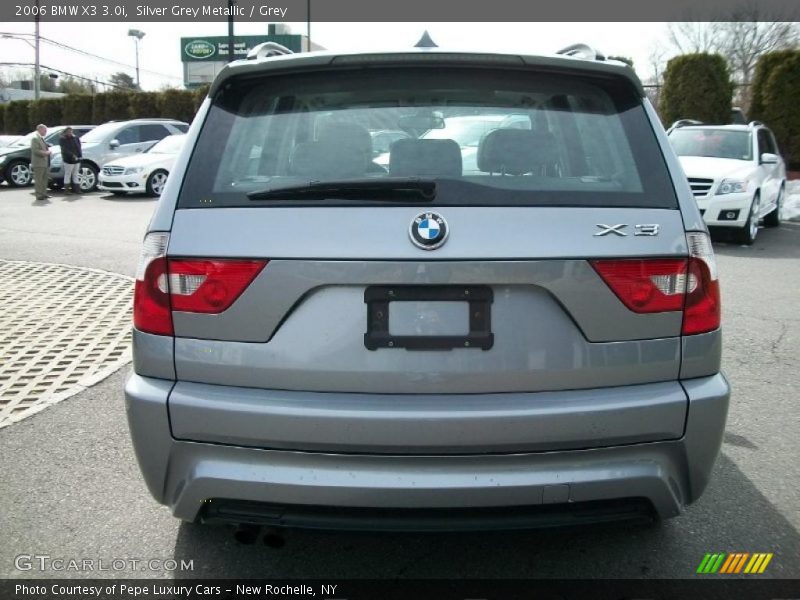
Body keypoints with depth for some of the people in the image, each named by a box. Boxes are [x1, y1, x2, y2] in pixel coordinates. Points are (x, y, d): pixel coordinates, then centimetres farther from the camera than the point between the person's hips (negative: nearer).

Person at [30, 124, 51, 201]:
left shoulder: (42, 139, 19)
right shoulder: (35, 139, -11)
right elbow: (35, 150, -20)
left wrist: (48, 150, 10)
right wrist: (45, 152, -18)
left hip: (44, 163, 10)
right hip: (38, 163, -10)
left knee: (44, 179, 13)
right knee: (38, 180, -6)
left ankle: (44, 194, 19)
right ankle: (39, 195, -5)